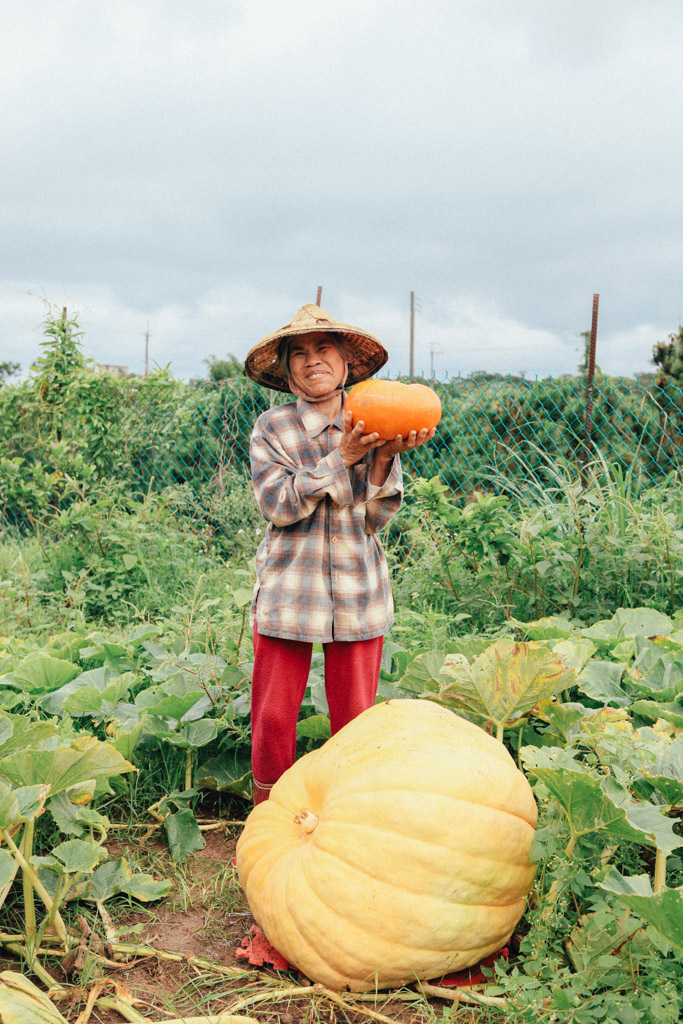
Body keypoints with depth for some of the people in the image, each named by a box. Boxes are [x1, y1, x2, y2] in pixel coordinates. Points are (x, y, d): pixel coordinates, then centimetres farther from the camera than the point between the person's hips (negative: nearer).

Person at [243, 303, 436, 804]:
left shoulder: (374, 427, 3)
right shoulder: (272, 427, -2)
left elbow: (376, 519, -2)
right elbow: (278, 504, -14)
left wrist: (386, 457, -18)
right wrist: (343, 457, -20)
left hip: (359, 592, 2)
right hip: (288, 590, -1)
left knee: (356, 721, 7)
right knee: (273, 718, 4)